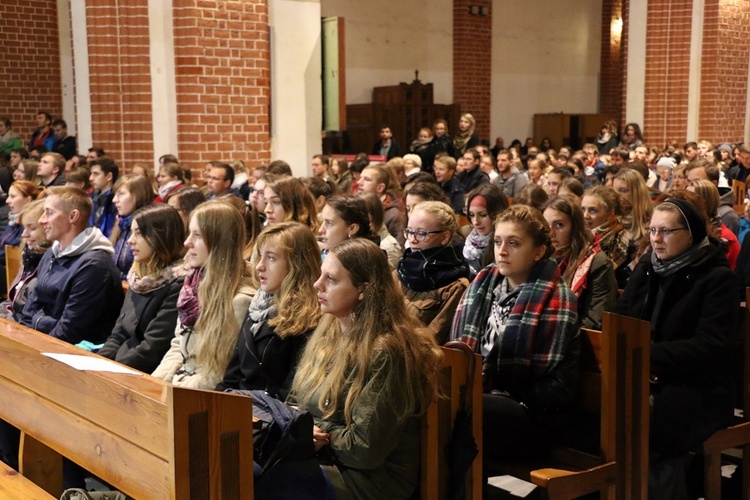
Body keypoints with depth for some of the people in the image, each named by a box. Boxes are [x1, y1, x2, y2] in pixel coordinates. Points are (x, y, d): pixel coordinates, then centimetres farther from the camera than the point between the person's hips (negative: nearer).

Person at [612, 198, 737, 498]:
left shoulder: (717, 278, -6)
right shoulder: (646, 268, 12)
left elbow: (712, 345, -15)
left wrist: (650, 355, -23)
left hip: (697, 388, -5)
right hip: (646, 379, 5)